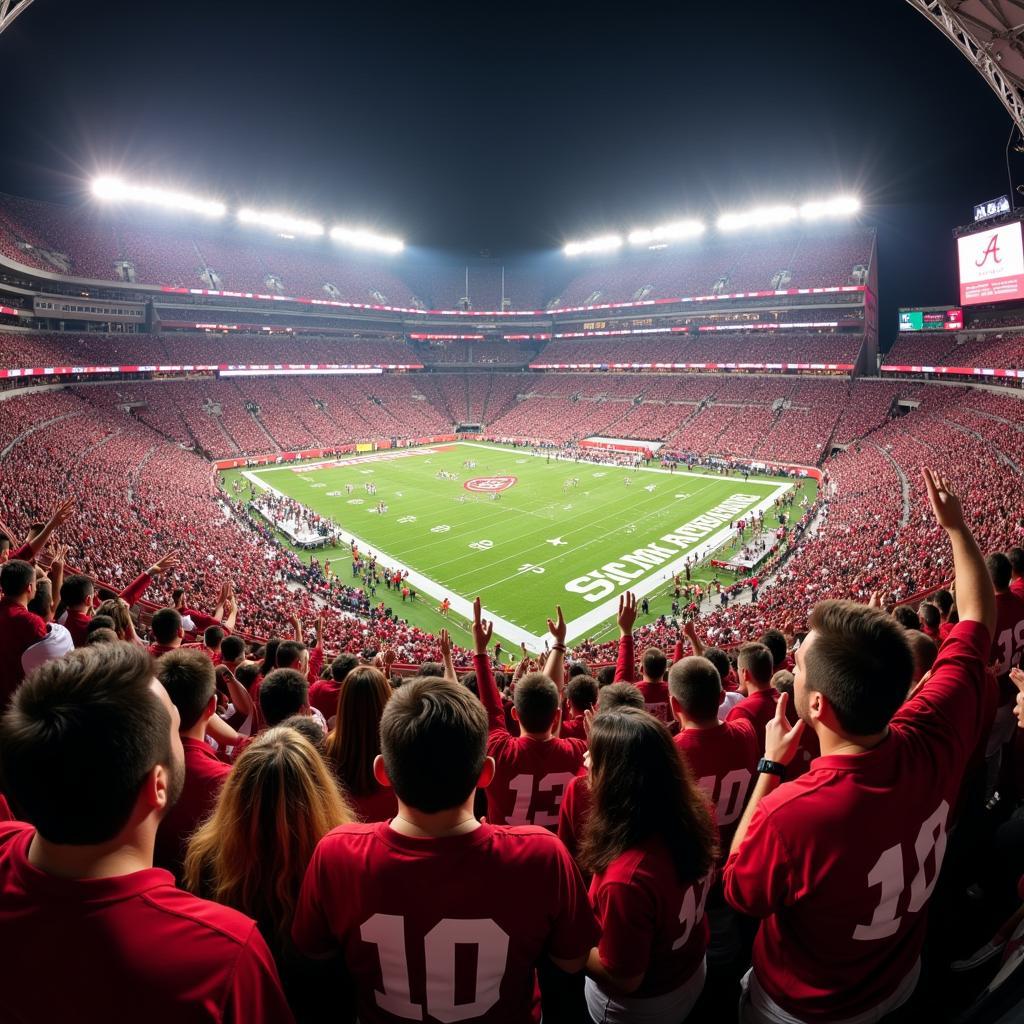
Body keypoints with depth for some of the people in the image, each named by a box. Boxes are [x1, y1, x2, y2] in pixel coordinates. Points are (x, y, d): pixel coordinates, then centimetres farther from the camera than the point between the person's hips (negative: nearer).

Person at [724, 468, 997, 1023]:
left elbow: (737, 890, -22)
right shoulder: (936, 740, -30)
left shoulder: (788, 815, -47)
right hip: (901, 979, 4)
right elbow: (978, 616, -12)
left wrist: (770, 767, -21)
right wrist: (956, 526, -2)